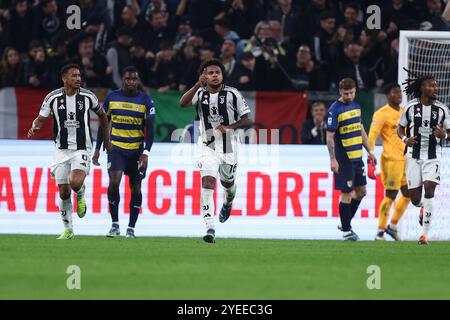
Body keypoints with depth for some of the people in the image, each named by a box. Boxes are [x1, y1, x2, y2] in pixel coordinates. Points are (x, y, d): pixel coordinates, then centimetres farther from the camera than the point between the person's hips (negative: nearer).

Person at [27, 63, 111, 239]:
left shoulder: (88, 96, -4)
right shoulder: (53, 98, -4)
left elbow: (102, 115, 13)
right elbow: (40, 119, 4)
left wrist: (106, 140, 17)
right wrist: (35, 127, -20)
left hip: (82, 149, -1)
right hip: (61, 150, 2)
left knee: (75, 182, -26)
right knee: (64, 193, 2)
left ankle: (81, 195, 11)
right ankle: (68, 230, 17)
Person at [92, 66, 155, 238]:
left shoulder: (145, 100, -4)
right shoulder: (112, 97, 1)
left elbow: (149, 129, -4)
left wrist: (146, 153, -13)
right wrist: (97, 149, 5)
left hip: (137, 150, 0)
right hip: (116, 147, 0)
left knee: (135, 188, 2)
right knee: (114, 182, -17)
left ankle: (131, 228, 12)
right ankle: (115, 224, -5)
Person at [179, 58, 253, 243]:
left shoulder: (233, 95, -9)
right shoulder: (200, 93, -5)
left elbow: (247, 121, -6)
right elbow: (182, 103, -25)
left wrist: (230, 127, -23)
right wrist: (198, 85, -37)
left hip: (229, 147, 1)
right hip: (207, 147, -1)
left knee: (228, 183, 20)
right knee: (207, 183, -17)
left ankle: (228, 204, 57)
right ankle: (210, 228, -23)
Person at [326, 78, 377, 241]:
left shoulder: (356, 106, 11)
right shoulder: (335, 110, -12)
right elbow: (329, 136, -14)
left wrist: (369, 151, 19)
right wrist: (333, 159, -20)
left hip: (357, 157, 8)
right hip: (343, 159, -8)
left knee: (361, 191, 13)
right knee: (347, 194, -4)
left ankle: (345, 223, 27)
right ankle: (346, 231, 4)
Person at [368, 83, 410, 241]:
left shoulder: (404, 112, 15)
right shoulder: (382, 114, -8)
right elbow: (372, 136, -12)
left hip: (406, 159, 8)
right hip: (391, 160, -8)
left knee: (408, 194, 10)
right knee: (390, 195, -7)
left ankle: (393, 226, 25)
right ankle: (380, 232, 2)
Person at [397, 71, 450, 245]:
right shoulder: (411, 107, -1)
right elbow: (400, 127, 11)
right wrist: (405, 139, -10)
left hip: (433, 157, -1)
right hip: (414, 155, 1)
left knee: (429, 188, -19)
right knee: (415, 199, -1)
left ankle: (424, 234, -15)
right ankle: (424, 208, 39)